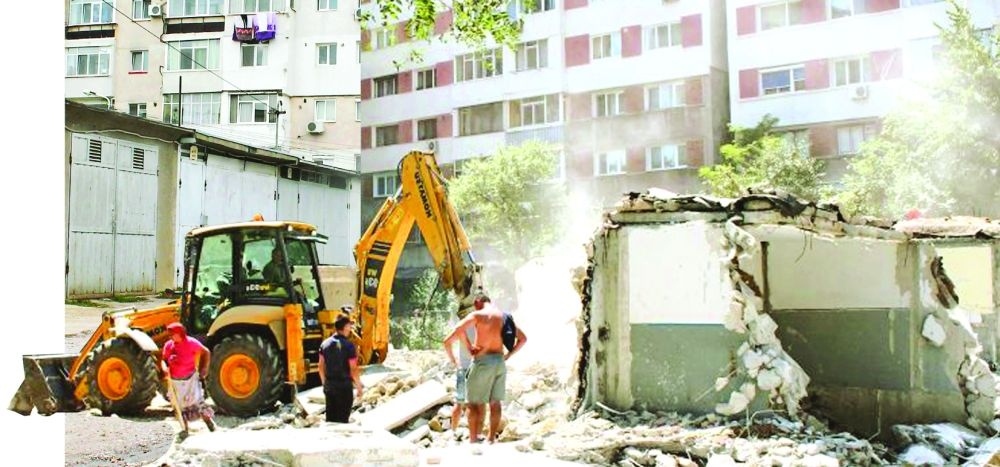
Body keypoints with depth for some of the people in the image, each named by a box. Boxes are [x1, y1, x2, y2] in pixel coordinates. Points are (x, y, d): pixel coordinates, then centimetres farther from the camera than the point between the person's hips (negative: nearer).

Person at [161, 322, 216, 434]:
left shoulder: (191, 343, -12)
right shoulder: (168, 345, -3)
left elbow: (206, 352, -2)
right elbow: (164, 359, 4)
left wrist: (204, 368, -3)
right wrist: (165, 367, -18)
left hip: (191, 378, -4)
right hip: (175, 381, 4)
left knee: (197, 402, -12)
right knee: (180, 406, 12)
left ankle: (208, 419, 6)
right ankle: (184, 428, 25)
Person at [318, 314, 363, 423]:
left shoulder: (325, 343, 1)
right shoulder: (348, 346, -16)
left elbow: (321, 367, 8)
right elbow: (353, 370, -15)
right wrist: (359, 387, -4)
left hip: (329, 385, 6)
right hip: (344, 386, -5)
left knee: (330, 417, 15)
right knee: (342, 418, 4)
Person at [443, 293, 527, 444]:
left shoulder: (477, 315, -4)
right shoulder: (504, 316, 12)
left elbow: (459, 329, -21)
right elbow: (523, 338, 17)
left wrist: (469, 346, -10)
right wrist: (508, 355, 16)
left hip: (483, 361, -5)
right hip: (500, 361, 5)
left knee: (475, 403, 1)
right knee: (495, 402, 12)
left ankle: (473, 440, 0)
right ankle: (492, 438, 18)